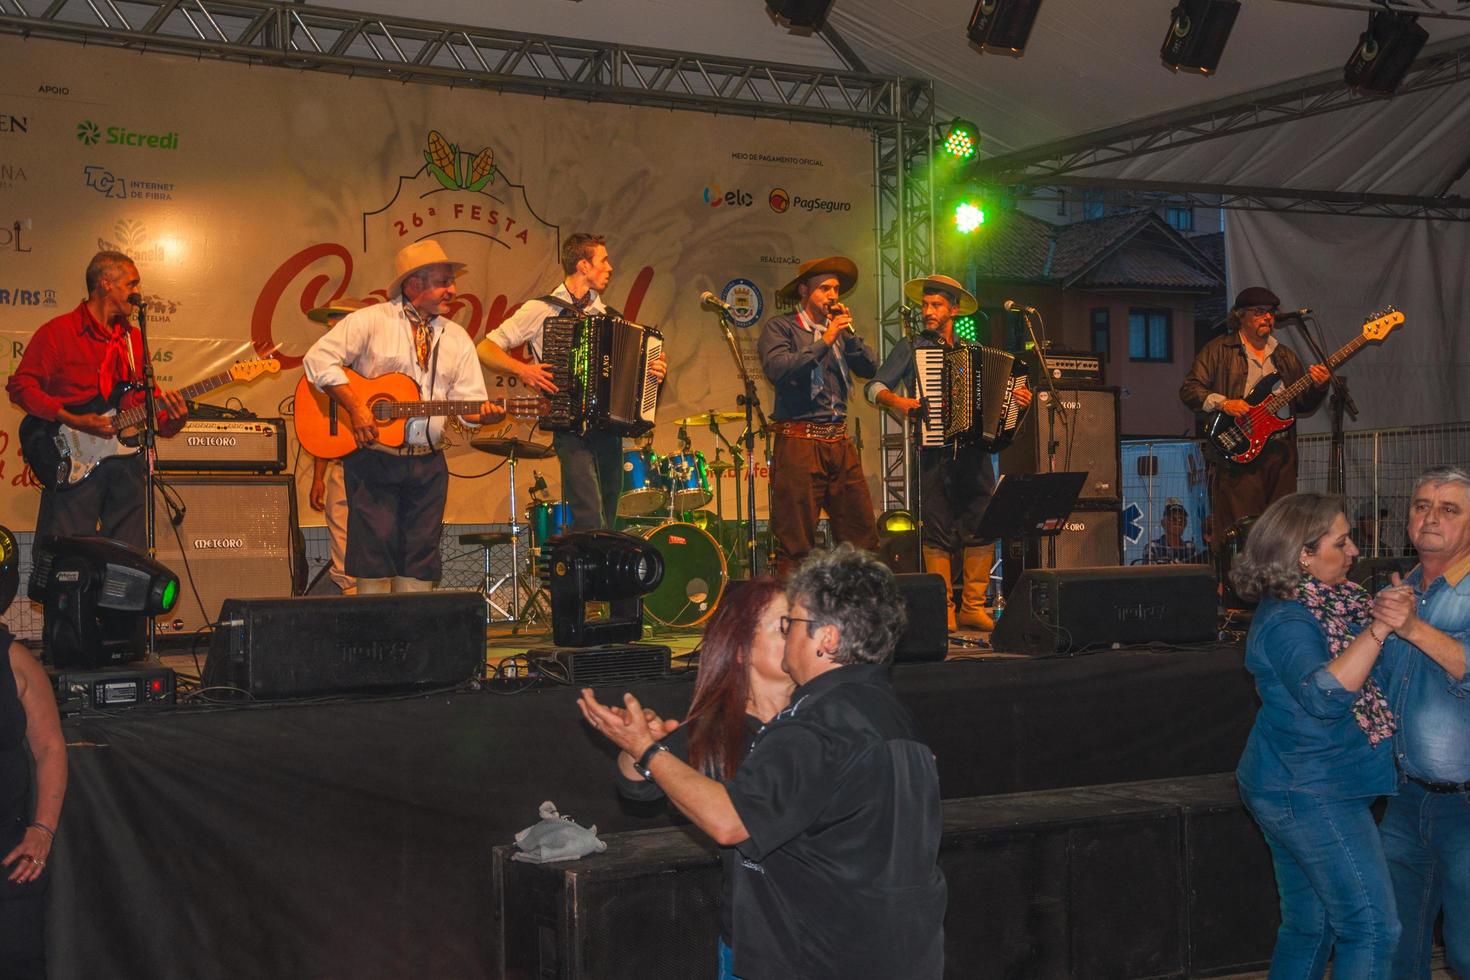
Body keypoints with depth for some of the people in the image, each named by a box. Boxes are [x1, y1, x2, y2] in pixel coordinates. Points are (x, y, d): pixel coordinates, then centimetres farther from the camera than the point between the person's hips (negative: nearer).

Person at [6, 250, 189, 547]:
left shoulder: (134, 337, 19)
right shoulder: (58, 331, -1)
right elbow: (20, 385, -6)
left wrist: (170, 418, -4)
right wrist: (74, 421, -17)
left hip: (127, 458, 6)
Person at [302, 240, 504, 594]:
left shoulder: (456, 337, 12)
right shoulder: (371, 321, -2)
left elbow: (468, 400, 7)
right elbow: (318, 359, -10)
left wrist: (483, 413, -17)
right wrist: (355, 407, -18)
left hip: (428, 462, 5)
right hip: (374, 456, -4)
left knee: (419, 563, 5)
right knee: (375, 555, -5)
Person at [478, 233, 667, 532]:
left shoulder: (611, 317, 17)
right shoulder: (541, 310, 0)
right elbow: (486, 350, -1)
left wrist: (653, 372, 4)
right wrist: (521, 369, -17)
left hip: (608, 428, 6)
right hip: (571, 428, -6)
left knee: (608, 519, 6)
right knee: (591, 521, -17)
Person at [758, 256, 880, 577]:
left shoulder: (838, 331, 19)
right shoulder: (780, 327, 1)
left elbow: (870, 368, 11)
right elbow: (777, 369, -15)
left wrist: (849, 332, 0)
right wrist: (824, 342, -13)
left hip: (839, 442, 6)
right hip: (799, 440, -6)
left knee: (863, 536, 3)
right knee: (796, 542, -6)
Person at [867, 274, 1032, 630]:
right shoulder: (910, 348, 9)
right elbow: (874, 387, 3)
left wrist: (1018, 399, 0)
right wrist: (895, 401, -16)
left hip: (974, 450, 3)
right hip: (934, 451, -3)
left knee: (982, 526, -2)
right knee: (938, 530, -4)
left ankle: (973, 607, 5)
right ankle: (943, 610, 1)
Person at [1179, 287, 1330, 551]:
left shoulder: (1286, 356, 20)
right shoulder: (1219, 350, 4)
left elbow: (1303, 406, 20)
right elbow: (1189, 390, -2)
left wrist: (1317, 387, -1)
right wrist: (1223, 403, -16)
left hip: (1281, 452, 5)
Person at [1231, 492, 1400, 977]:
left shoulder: (1333, 597, 8)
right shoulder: (1286, 622, -19)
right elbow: (1324, 695, -34)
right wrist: (1379, 627, -36)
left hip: (1294, 788, 10)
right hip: (1314, 793, -10)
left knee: (1309, 928, 17)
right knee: (1372, 928, -6)